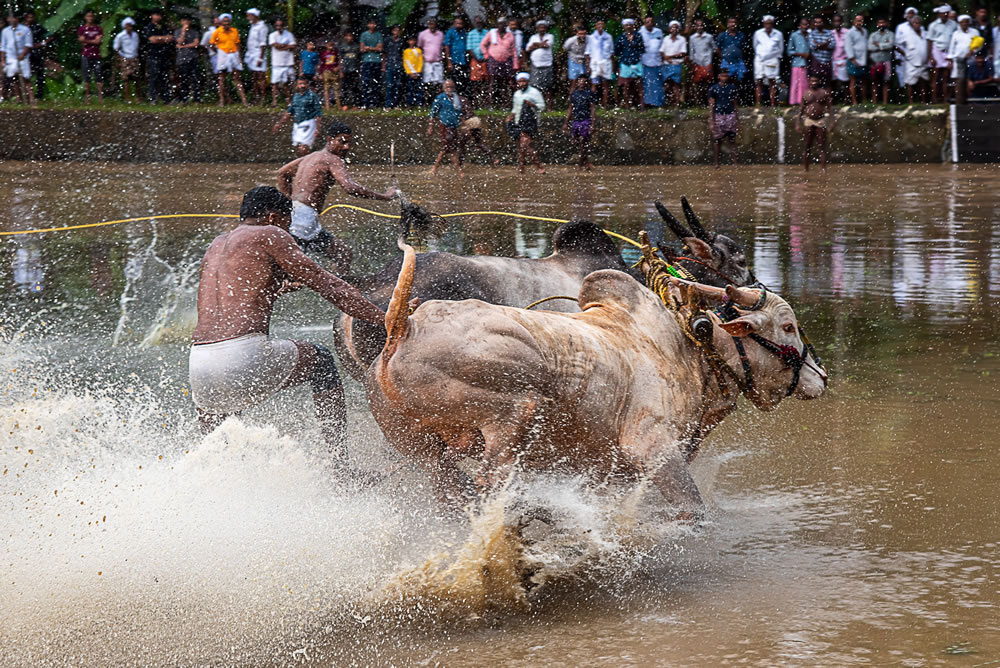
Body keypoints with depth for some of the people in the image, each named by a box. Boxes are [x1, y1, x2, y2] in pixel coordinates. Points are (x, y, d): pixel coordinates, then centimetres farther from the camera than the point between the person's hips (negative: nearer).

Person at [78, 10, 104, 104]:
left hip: (96, 55, 1)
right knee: (87, 76, -2)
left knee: (98, 75, -6)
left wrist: (87, 41, -7)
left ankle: (100, 96, -7)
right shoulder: (81, 29, 7)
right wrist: (93, 41, -7)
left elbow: (98, 41, 0)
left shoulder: (98, 29, 11)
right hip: (86, 55, -1)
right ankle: (87, 96, 0)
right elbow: (81, 40, -5)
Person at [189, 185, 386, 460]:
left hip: (199, 367, 6)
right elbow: (325, 284, 3)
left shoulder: (215, 247, 27)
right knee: (321, 359, 21)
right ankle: (339, 461, 14)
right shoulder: (270, 236, 7)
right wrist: (383, 318, 5)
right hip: (247, 358, -6)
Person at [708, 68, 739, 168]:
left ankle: (735, 162, -7)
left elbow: (734, 104, 13)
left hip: (731, 116, 1)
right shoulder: (713, 89, 0)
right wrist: (711, 122, -8)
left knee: (732, 140, -3)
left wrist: (737, 119, 10)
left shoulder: (732, 88, 8)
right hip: (718, 116, -1)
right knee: (717, 141, 3)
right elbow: (711, 106, -1)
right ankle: (716, 163, 9)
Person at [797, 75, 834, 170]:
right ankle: (806, 169, 8)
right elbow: (801, 109, 8)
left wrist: (831, 123, -8)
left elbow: (830, 108, 1)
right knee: (807, 147, 3)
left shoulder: (824, 93, 3)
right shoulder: (806, 94, 6)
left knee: (822, 147, -4)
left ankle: (823, 169, -6)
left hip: (821, 121, -1)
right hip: (809, 121, 1)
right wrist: (798, 124, 2)